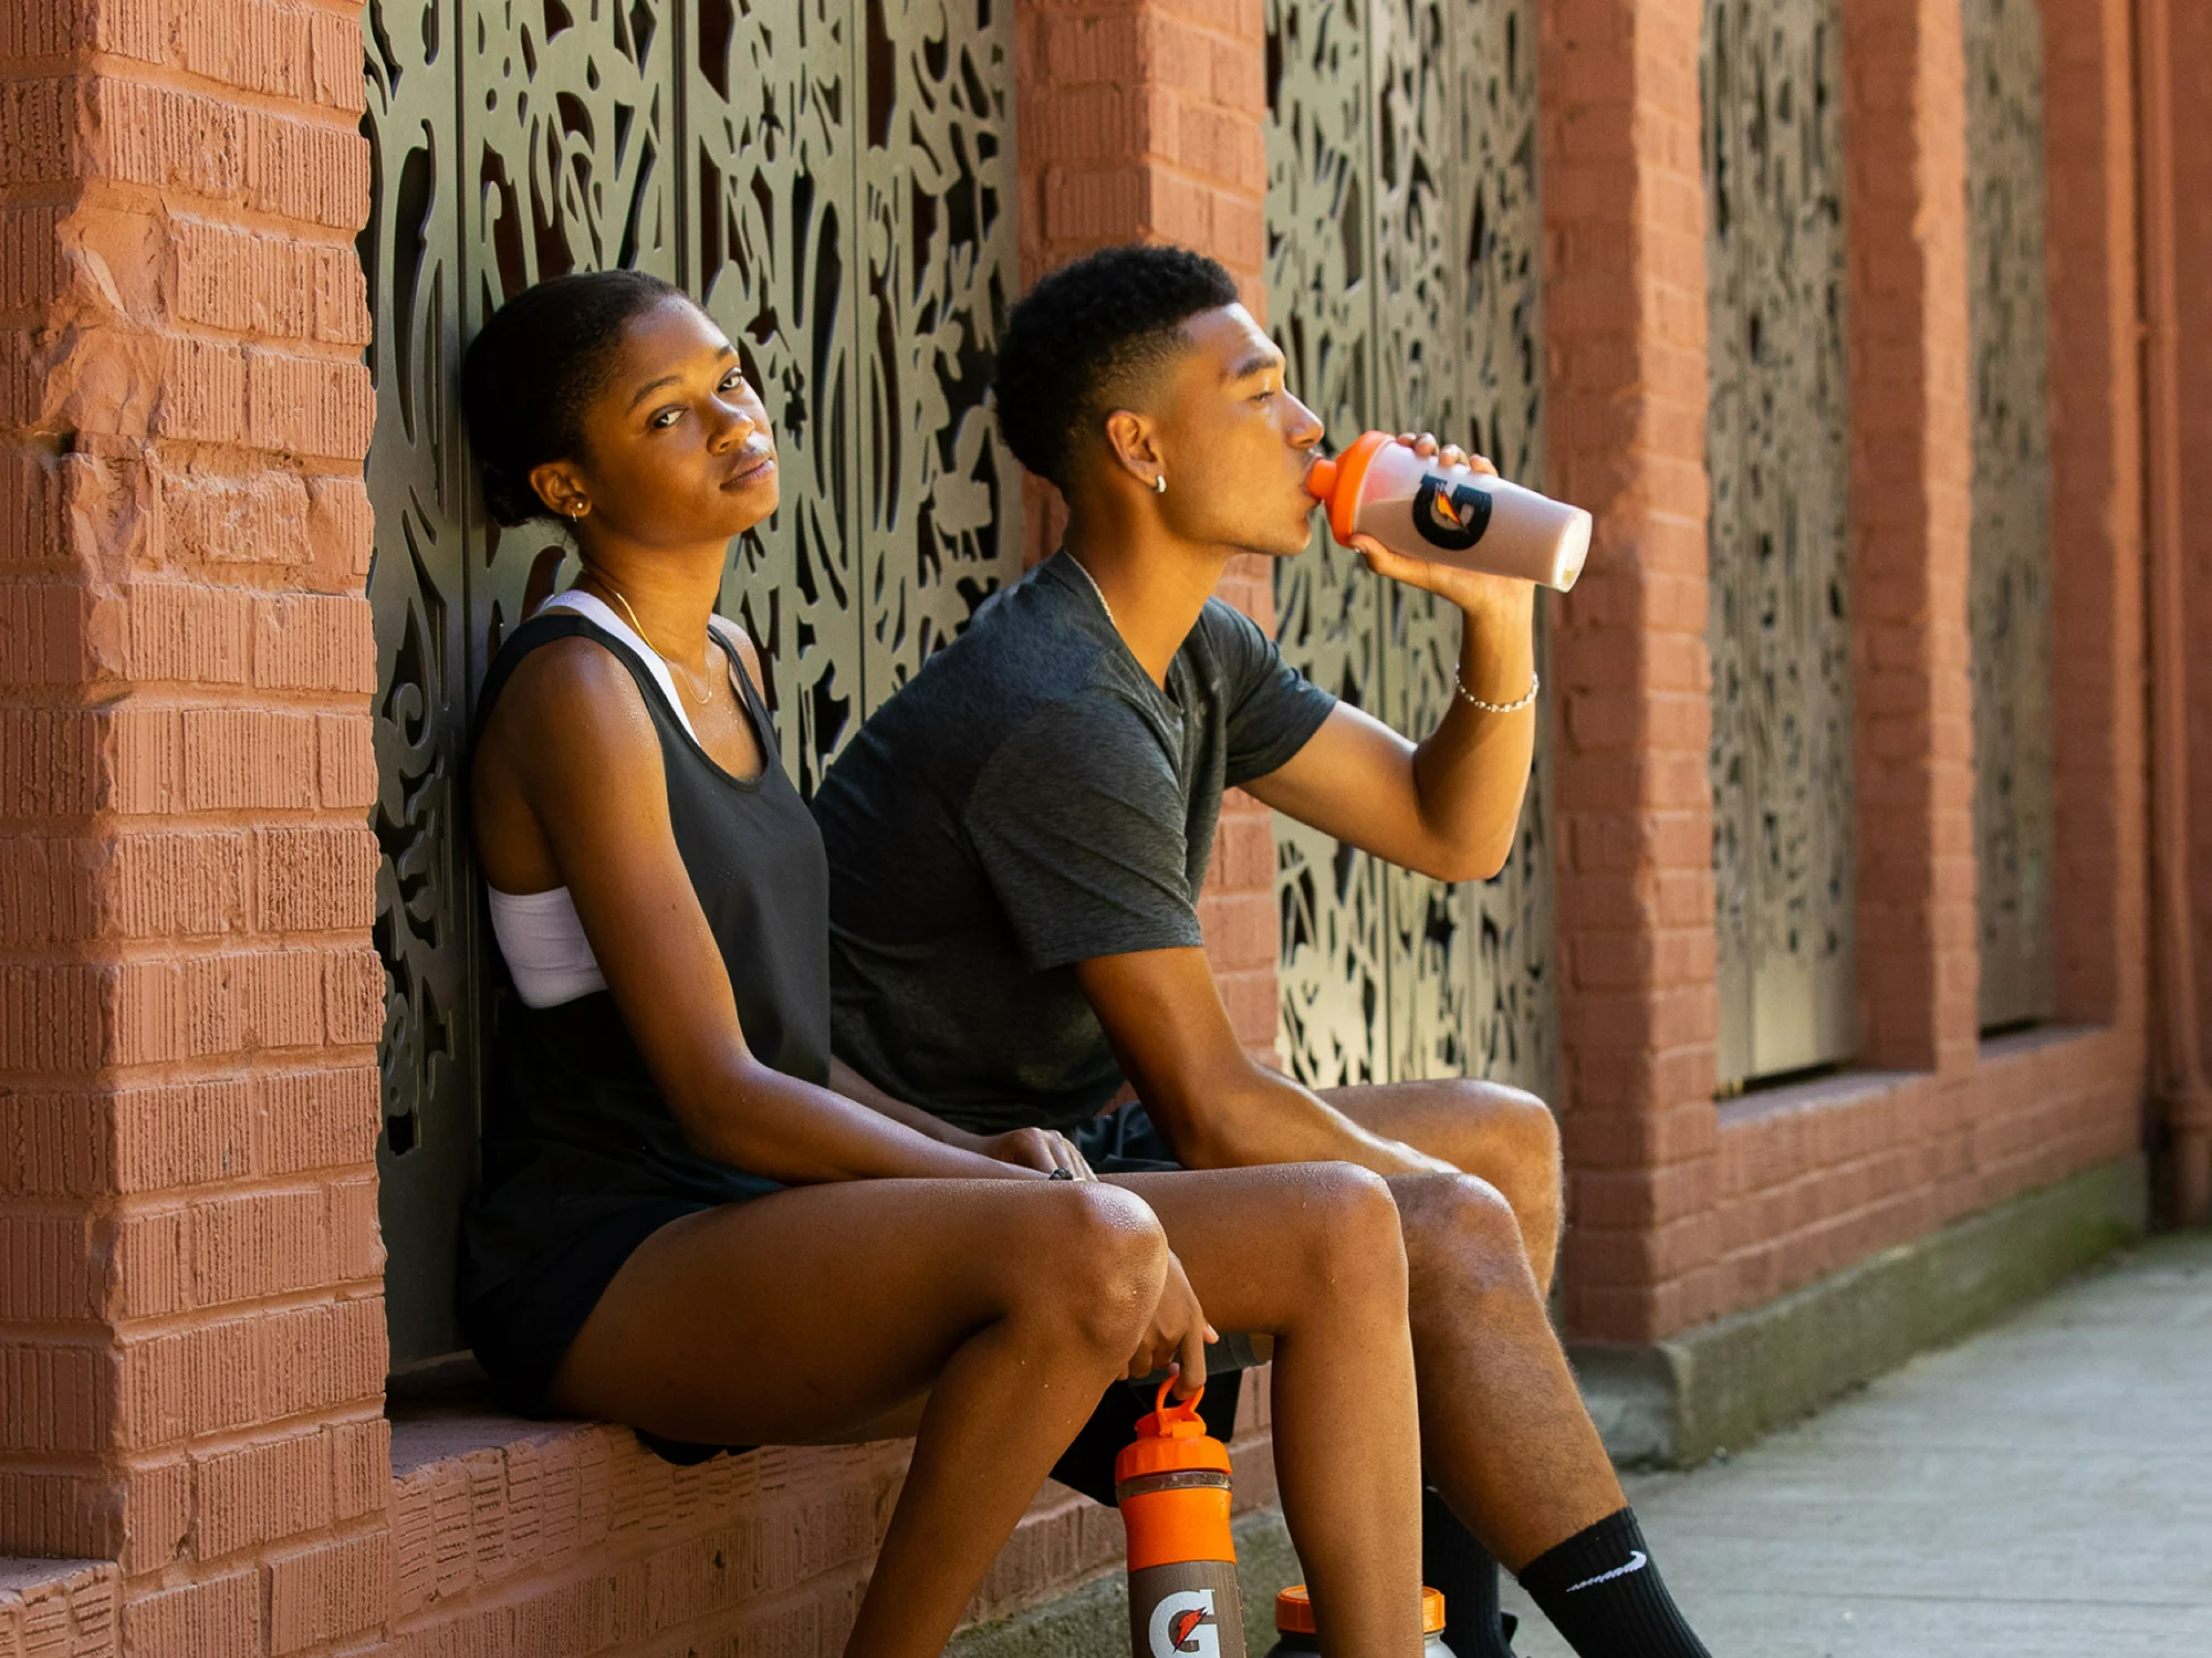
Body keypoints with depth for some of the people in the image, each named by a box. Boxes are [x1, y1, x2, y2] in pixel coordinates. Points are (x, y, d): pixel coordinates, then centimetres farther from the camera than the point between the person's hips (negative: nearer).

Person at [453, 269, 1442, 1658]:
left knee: (1341, 1229, -5)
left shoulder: (728, 662, 17)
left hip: (771, 1222, 9)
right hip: (611, 1269, -9)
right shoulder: (576, 692, -11)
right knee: (1087, 1257, -37)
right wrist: (1045, 1199, -21)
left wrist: (994, 1149, 0)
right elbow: (719, 1094, -17)